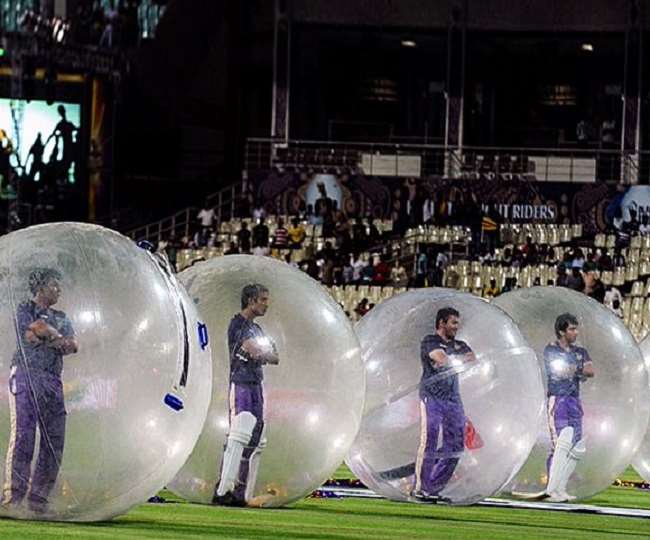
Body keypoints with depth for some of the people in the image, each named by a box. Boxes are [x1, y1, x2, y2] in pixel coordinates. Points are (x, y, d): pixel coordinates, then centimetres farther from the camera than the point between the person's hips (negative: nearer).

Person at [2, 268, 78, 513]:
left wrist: (47, 333, -6)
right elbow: (28, 337, -9)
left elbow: (73, 346, 9)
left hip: (52, 381, 6)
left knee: (55, 440, -2)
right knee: (23, 434, -15)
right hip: (26, 374, -6)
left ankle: (38, 496, 1)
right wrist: (57, 339, 2)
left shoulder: (61, 318, 24)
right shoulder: (24, 310, 8)